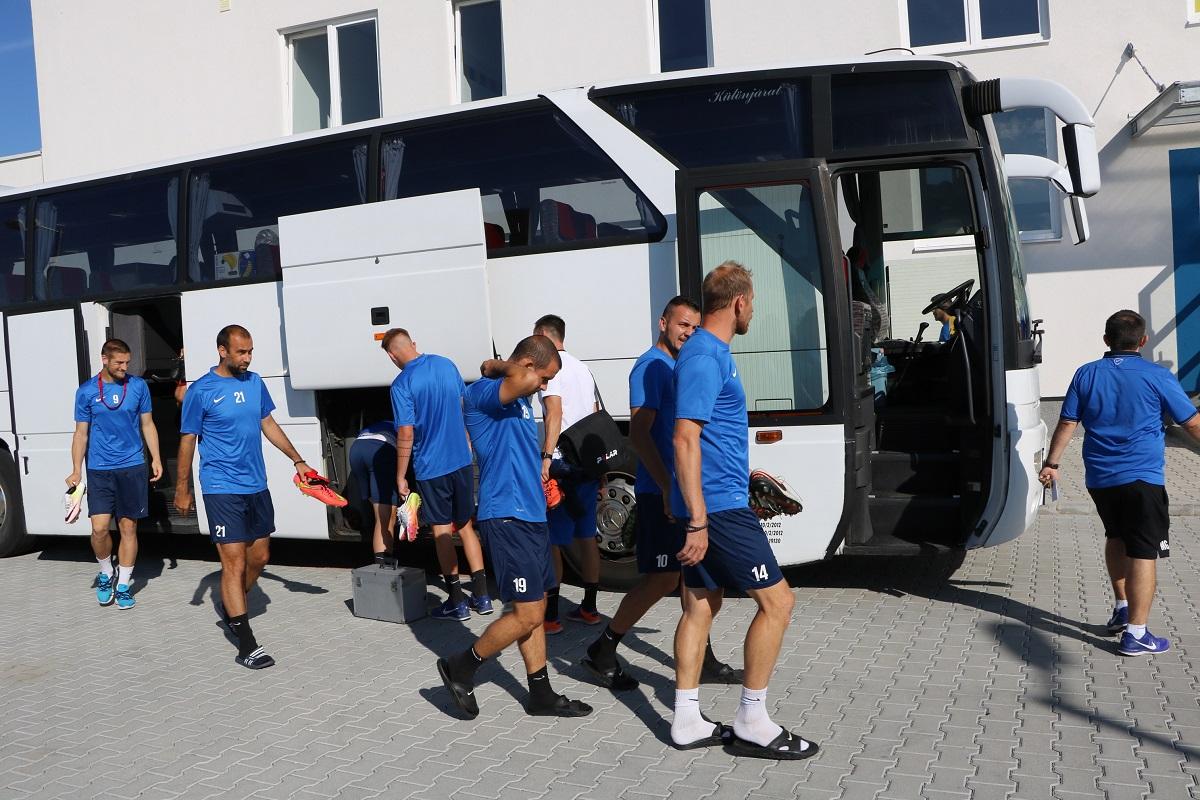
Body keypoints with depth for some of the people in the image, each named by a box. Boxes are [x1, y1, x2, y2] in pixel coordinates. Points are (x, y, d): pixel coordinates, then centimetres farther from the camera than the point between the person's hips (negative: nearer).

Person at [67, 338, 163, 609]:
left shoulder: (138, 386, 2)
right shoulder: (86, 391, 0)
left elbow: (147, 425, 9)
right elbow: (81, 433, 4)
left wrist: (156, 458, 1)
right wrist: (76, 471, -1)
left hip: (132, 467, 1)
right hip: (99, 470, -1)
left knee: (128, 527, 5)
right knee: (99, 527, -7)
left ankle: (123, 584, 16)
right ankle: (105, 573, 19)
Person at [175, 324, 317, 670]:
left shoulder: (254, 382, 7)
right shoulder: (201, 391, -9)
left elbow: (268, 425, 16)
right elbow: (188, 441, -3)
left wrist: (297, 460, 15)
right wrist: (182, 490, 1)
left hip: (256, 486, 6)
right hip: (222, 489, -6)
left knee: (259, 556, 14)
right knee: (234, 563, -7)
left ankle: (231, 608, 39)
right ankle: (246, 644, -3)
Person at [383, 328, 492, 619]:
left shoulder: (402, 383, -14)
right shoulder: (447, 365, 4)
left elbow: (406, 434, -16)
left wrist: (401, 476, -8)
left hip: (431, 467, -5)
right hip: (461, 460, 5)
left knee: (442, 532, 5)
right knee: (465, 526, 15)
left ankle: (457, 603, 11)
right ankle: (481, 596, 16)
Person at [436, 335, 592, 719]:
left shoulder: (517, 399, 17)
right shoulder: (483, 392, -14)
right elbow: (524, 382, -36)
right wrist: (497, 367, -16)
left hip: (531, 515, 10)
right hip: (507, 517, -10)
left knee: (536, 610, 13)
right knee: (527, 615, -6)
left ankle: (541, 694, 23)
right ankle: (460, 668, 12)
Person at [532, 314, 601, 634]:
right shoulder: (582, 367, 19)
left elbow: (554, 412, -19)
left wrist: (546, 458, -24)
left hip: (562, 464, -8)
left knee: (550, 541, -2)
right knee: (586, 535, 13)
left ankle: (550, 615, 1)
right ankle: (589, 608, 20)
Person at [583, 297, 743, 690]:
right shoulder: (651, 366, -12)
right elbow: (639, 432, -20)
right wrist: (668, 487, -26)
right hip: (661, 491, -9)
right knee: (662, 579, -5)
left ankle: (702, 661, 22)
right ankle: (602, 651, 10)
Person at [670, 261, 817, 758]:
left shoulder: (711, 351, 14)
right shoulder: (705, 357, -17)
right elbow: (685, 439, -23)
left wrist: (745, 471, 37)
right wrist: (697, 521, -25)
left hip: (707, 504, 10)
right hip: (718, 505, -10)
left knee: (702, 604, 12)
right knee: (776, 601, -2)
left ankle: (687, 721, 20)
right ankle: (752, 723, 8)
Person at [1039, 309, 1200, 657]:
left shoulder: (1086, 374, 3)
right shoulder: (1157, 376, -5)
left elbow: (1067, 423, 3)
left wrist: (1051, 463, 12)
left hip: (1098, 478, 4)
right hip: (1142, 477, -4)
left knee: (1116, 537, 25)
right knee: (1143, 553, -3)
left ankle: (1122, 608, 33)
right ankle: (1136, 634, -5)